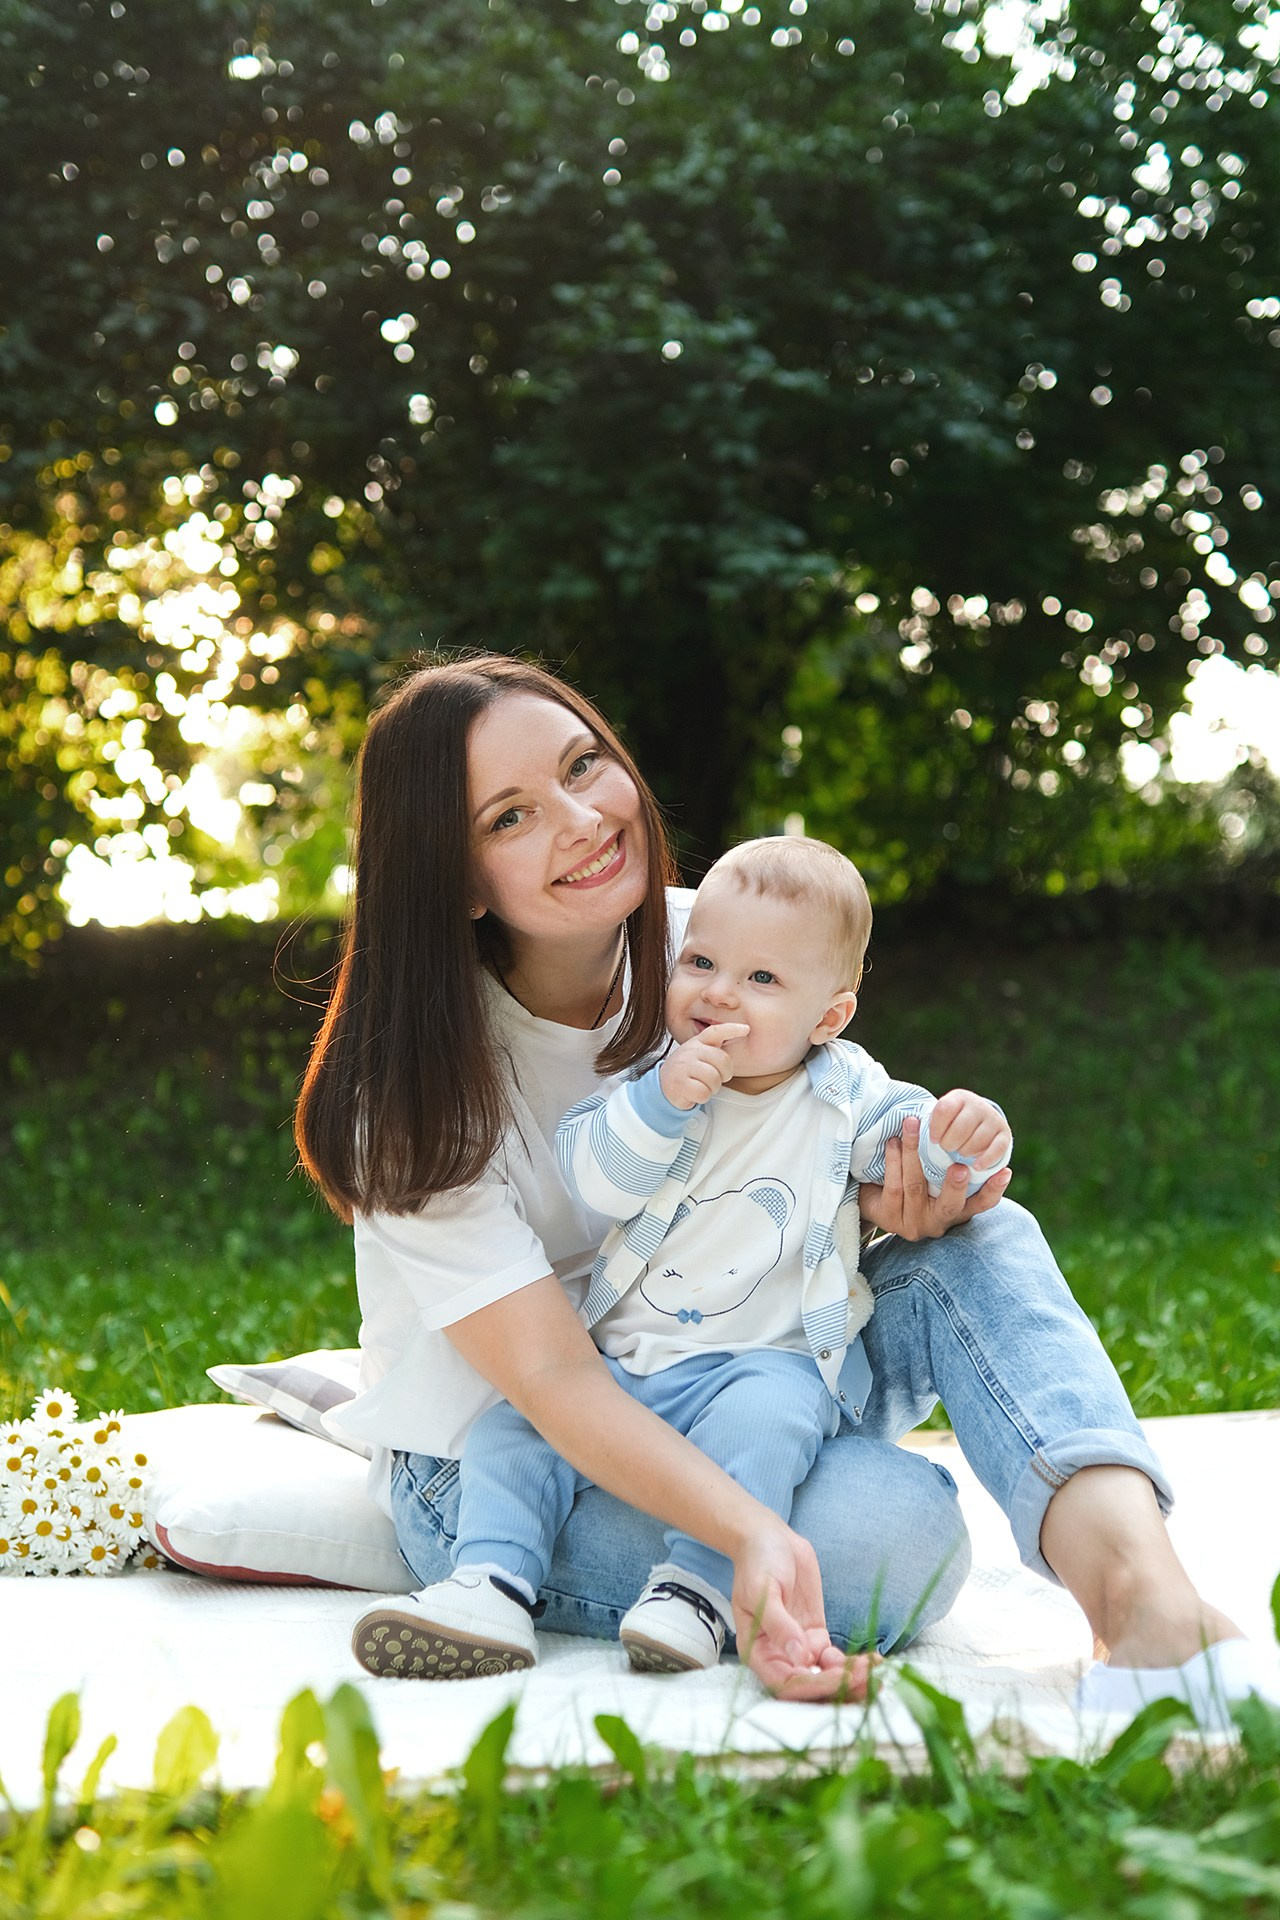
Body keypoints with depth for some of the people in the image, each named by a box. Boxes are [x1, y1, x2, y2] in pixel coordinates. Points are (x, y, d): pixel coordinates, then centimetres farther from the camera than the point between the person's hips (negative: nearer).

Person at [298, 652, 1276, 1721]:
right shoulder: (416, 1083, -21)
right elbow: (548, 1371, -27)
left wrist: (884, 1199, -20)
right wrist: (753, 1536, -43)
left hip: (707, 1400, 6)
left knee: (973, 1244, -23)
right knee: (895, 1522, -32)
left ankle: (1144, 1592, -43)